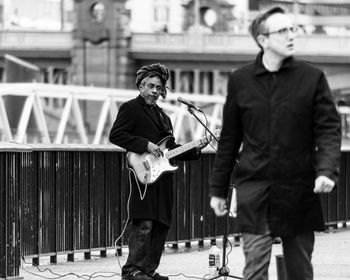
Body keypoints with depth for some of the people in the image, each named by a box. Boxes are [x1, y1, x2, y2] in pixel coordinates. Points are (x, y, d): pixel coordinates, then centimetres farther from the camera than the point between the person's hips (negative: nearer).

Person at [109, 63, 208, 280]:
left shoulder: (162, 115, 24)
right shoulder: (131, 108, 0)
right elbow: (116, 135, -11)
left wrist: (194, 149, 11)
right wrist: (145, 144, -16)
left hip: (162, 177, 8)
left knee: (161, 225, 6)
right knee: (144, 224, -15)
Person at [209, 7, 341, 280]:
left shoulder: (312, 77, 1)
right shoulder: (240, 80, 5)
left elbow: (329, 129, -2)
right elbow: (229, 138, 11)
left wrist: (327, 170, -20)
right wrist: (219, 189, 12)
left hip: (299, 190, 0)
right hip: (254, 188, 0)